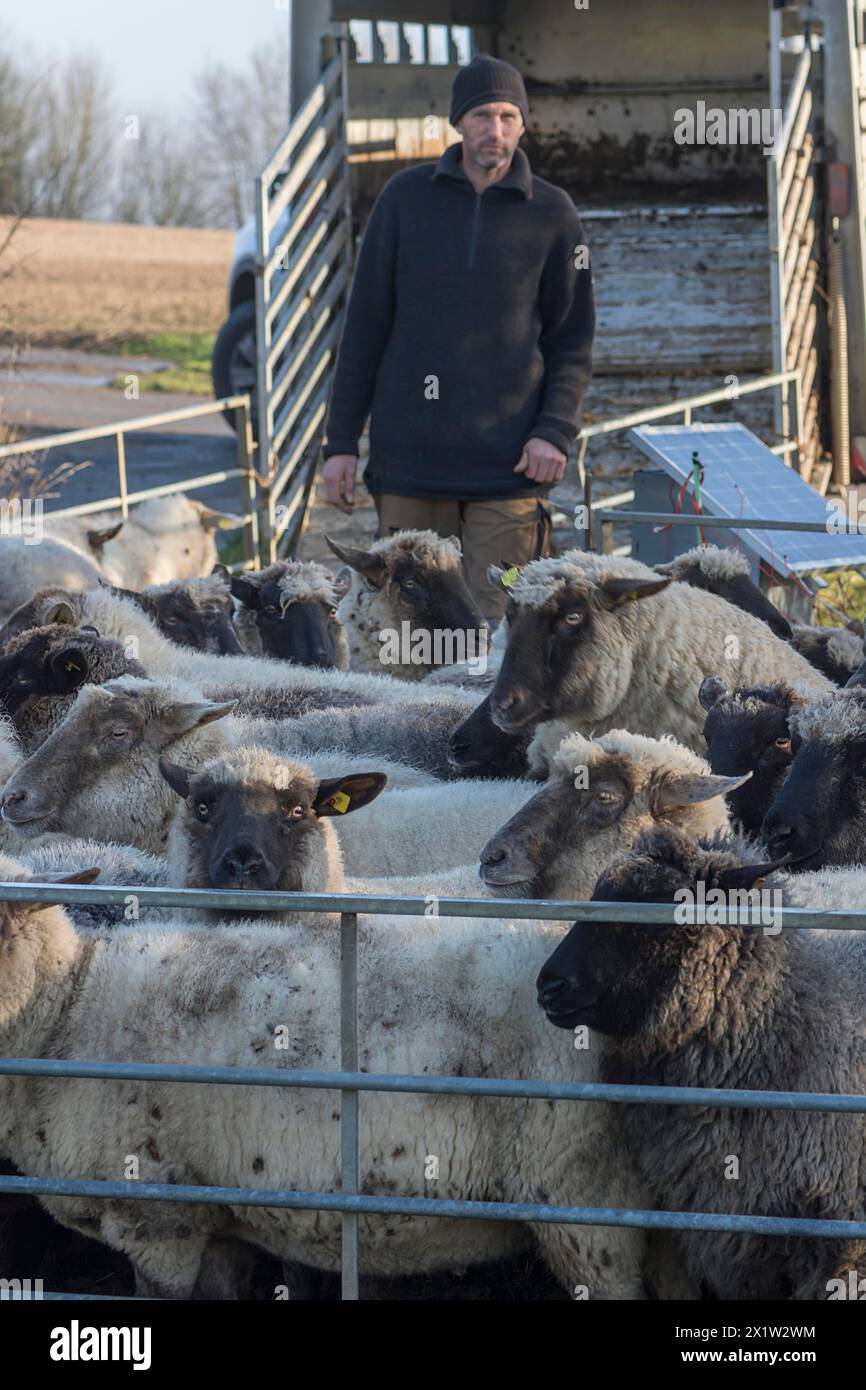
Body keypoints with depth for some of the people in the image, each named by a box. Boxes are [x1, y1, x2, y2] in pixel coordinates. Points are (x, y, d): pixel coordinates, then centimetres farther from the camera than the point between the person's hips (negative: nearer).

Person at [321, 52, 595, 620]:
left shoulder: (552, 214, 5)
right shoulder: (407, 197, 6)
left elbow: (574, 339, 9)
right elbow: (366, 323, 9)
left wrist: (555, 431, -7)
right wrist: (341, 440, 5)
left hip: (506, 466, -1)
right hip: (408, 458, 1)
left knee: (497, 629, -7)